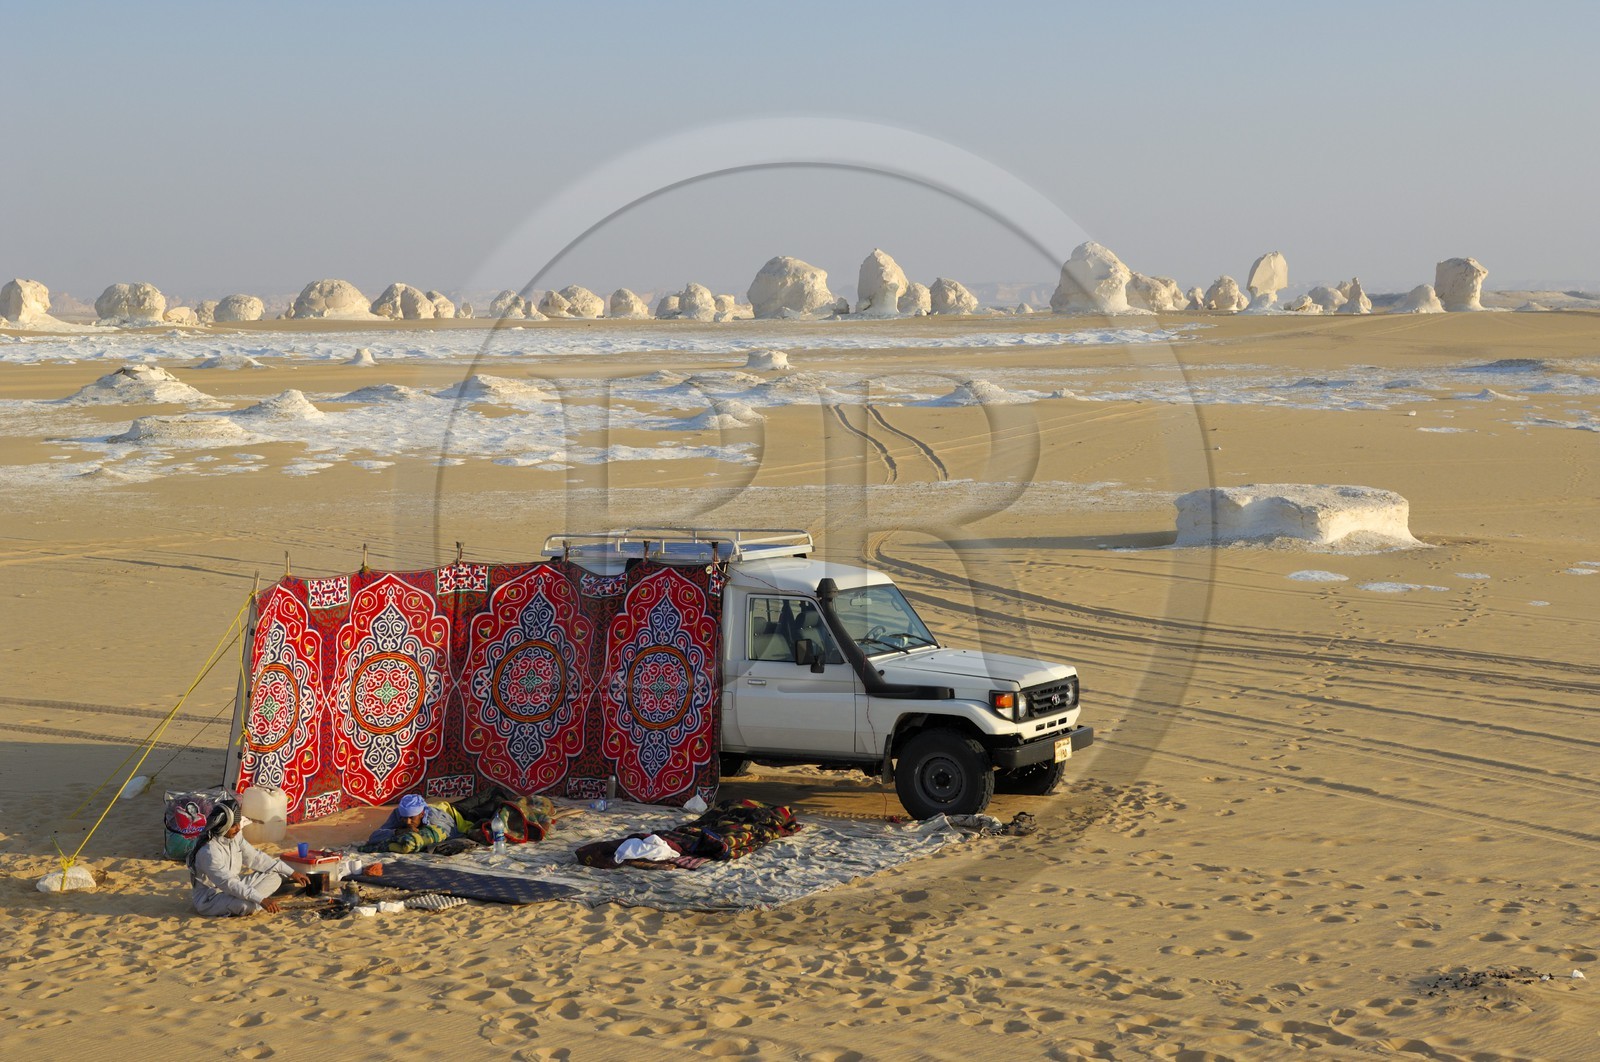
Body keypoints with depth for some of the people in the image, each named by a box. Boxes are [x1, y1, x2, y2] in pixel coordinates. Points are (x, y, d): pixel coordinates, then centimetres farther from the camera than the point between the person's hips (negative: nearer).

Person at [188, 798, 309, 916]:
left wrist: (291, 873, 2)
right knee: (247, 905, -36)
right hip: (210, 899, -9)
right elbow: (228, 884, -34)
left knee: (275, 876, 2)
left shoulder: (235, 838, -3)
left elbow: (255, 858, 5)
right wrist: (261, 900, -41)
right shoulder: (209, 851, -28)